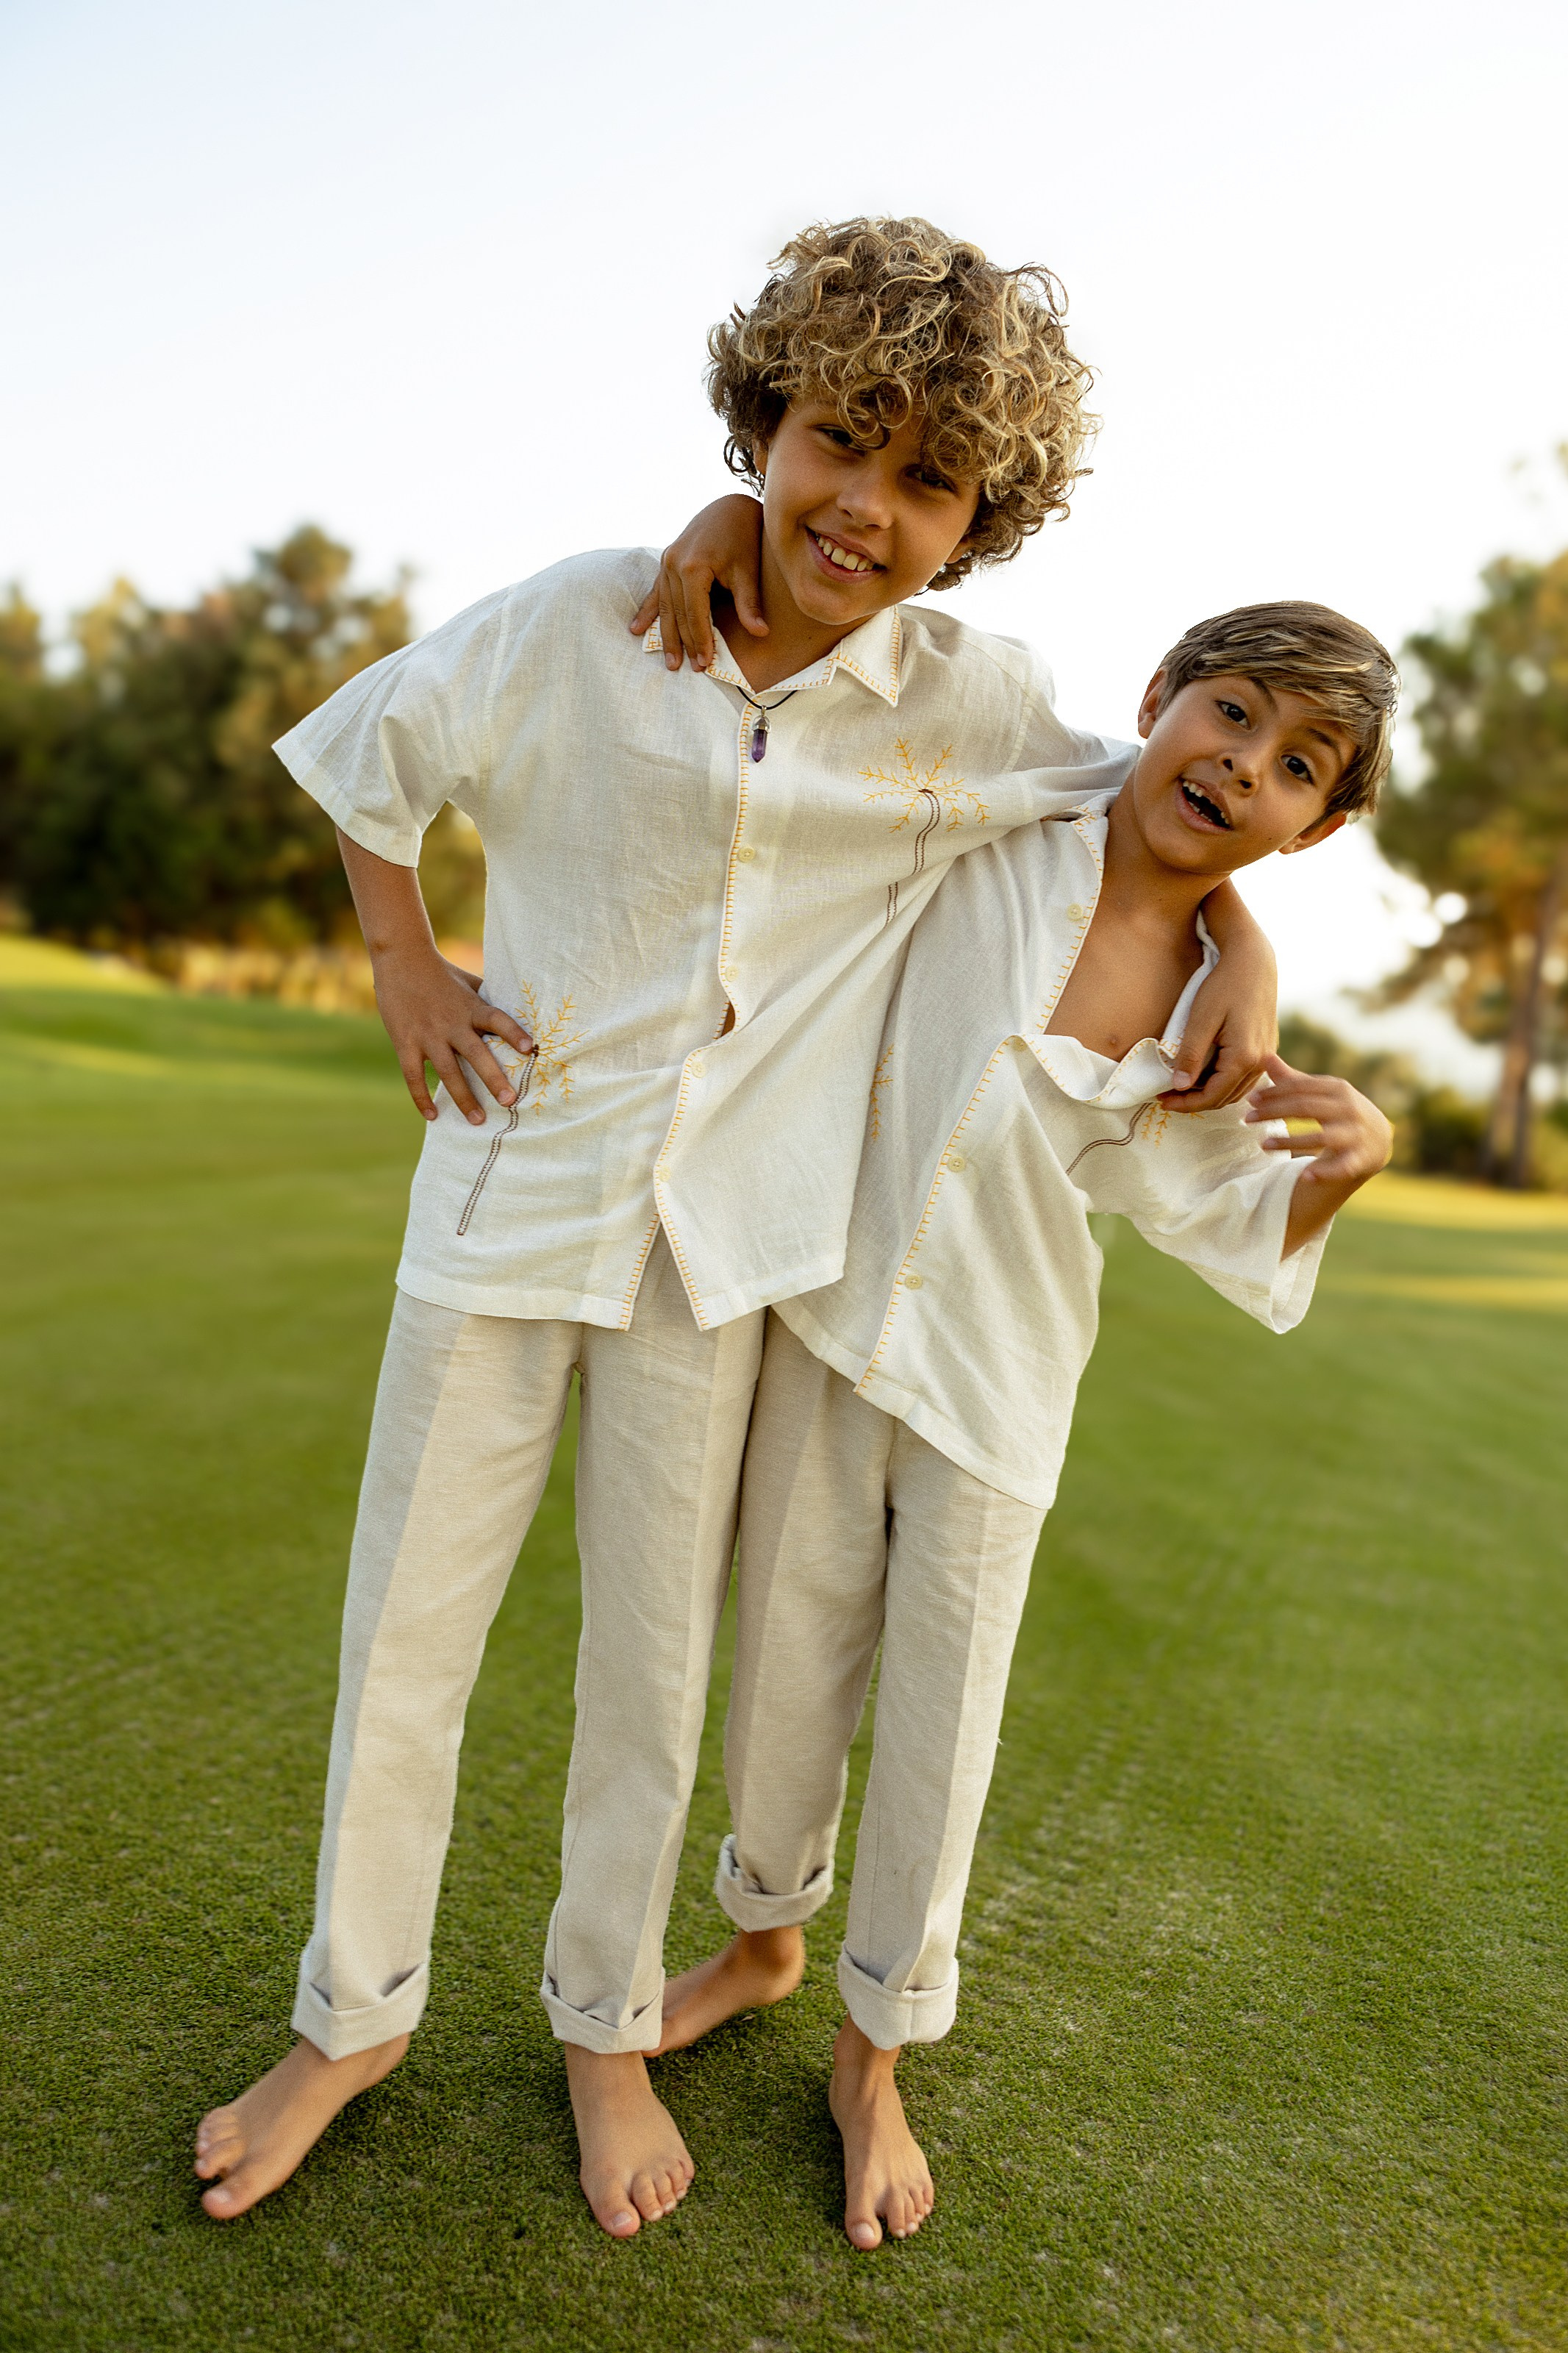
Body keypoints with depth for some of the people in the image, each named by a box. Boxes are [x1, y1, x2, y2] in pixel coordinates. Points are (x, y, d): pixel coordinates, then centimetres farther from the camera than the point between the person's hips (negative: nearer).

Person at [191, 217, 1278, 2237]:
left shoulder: (970, 705, -6)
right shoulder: (577, 627, -7)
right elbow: (364, 752, 9)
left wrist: (1244, 955, -3)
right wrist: (403, 972, 1)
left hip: (724, 1230, 0)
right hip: (511, 1179, 0)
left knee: (657, 1654, 10)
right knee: (405, 1627, 8)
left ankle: (607, 2024, 35)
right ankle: (353, 2014, 31)